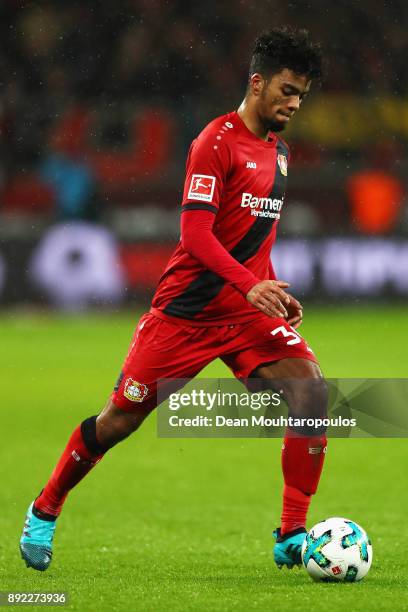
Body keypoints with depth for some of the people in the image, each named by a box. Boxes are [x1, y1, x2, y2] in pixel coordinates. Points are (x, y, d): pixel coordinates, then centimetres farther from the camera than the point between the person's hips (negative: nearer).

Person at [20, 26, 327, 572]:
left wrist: (276, 293, 14)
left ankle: (292, 537, -13)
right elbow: (195, 232, -22)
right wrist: (250, 284, -32)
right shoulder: (217, 142, -13)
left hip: (249, 311, 6)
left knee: (311, 390, -17)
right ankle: (44, 513, 26)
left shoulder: (278, 151, 13)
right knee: (121, 419, 2)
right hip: (186, 311, -6)